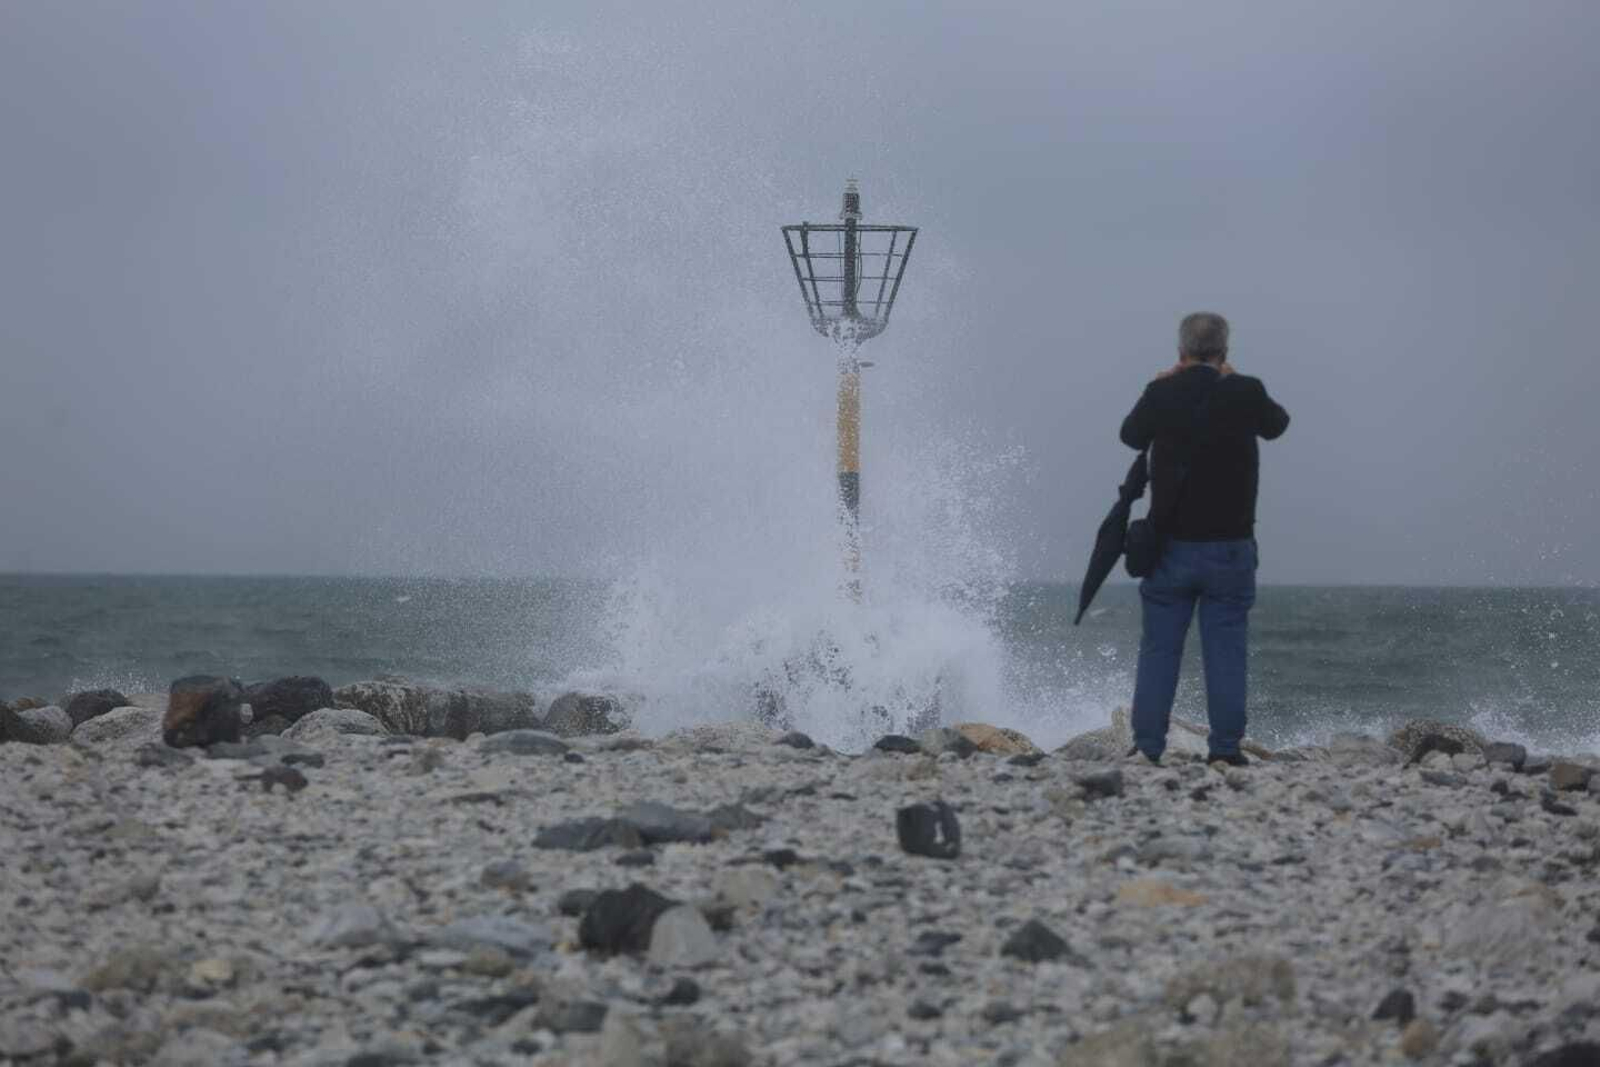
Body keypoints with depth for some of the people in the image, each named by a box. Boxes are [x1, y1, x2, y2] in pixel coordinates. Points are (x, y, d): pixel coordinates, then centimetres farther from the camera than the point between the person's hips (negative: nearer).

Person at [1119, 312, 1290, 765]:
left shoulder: (1161, 394, -6)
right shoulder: (1245, 393, -7)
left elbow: (1131, 435, 14)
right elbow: (1276, 424, 16)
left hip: (1171, 545, 1)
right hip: (1230, 547, 0)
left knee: (1159, 648, 6)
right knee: (1225, 651, 3)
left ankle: (1147, 745, 5)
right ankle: (1226, 748, 1)